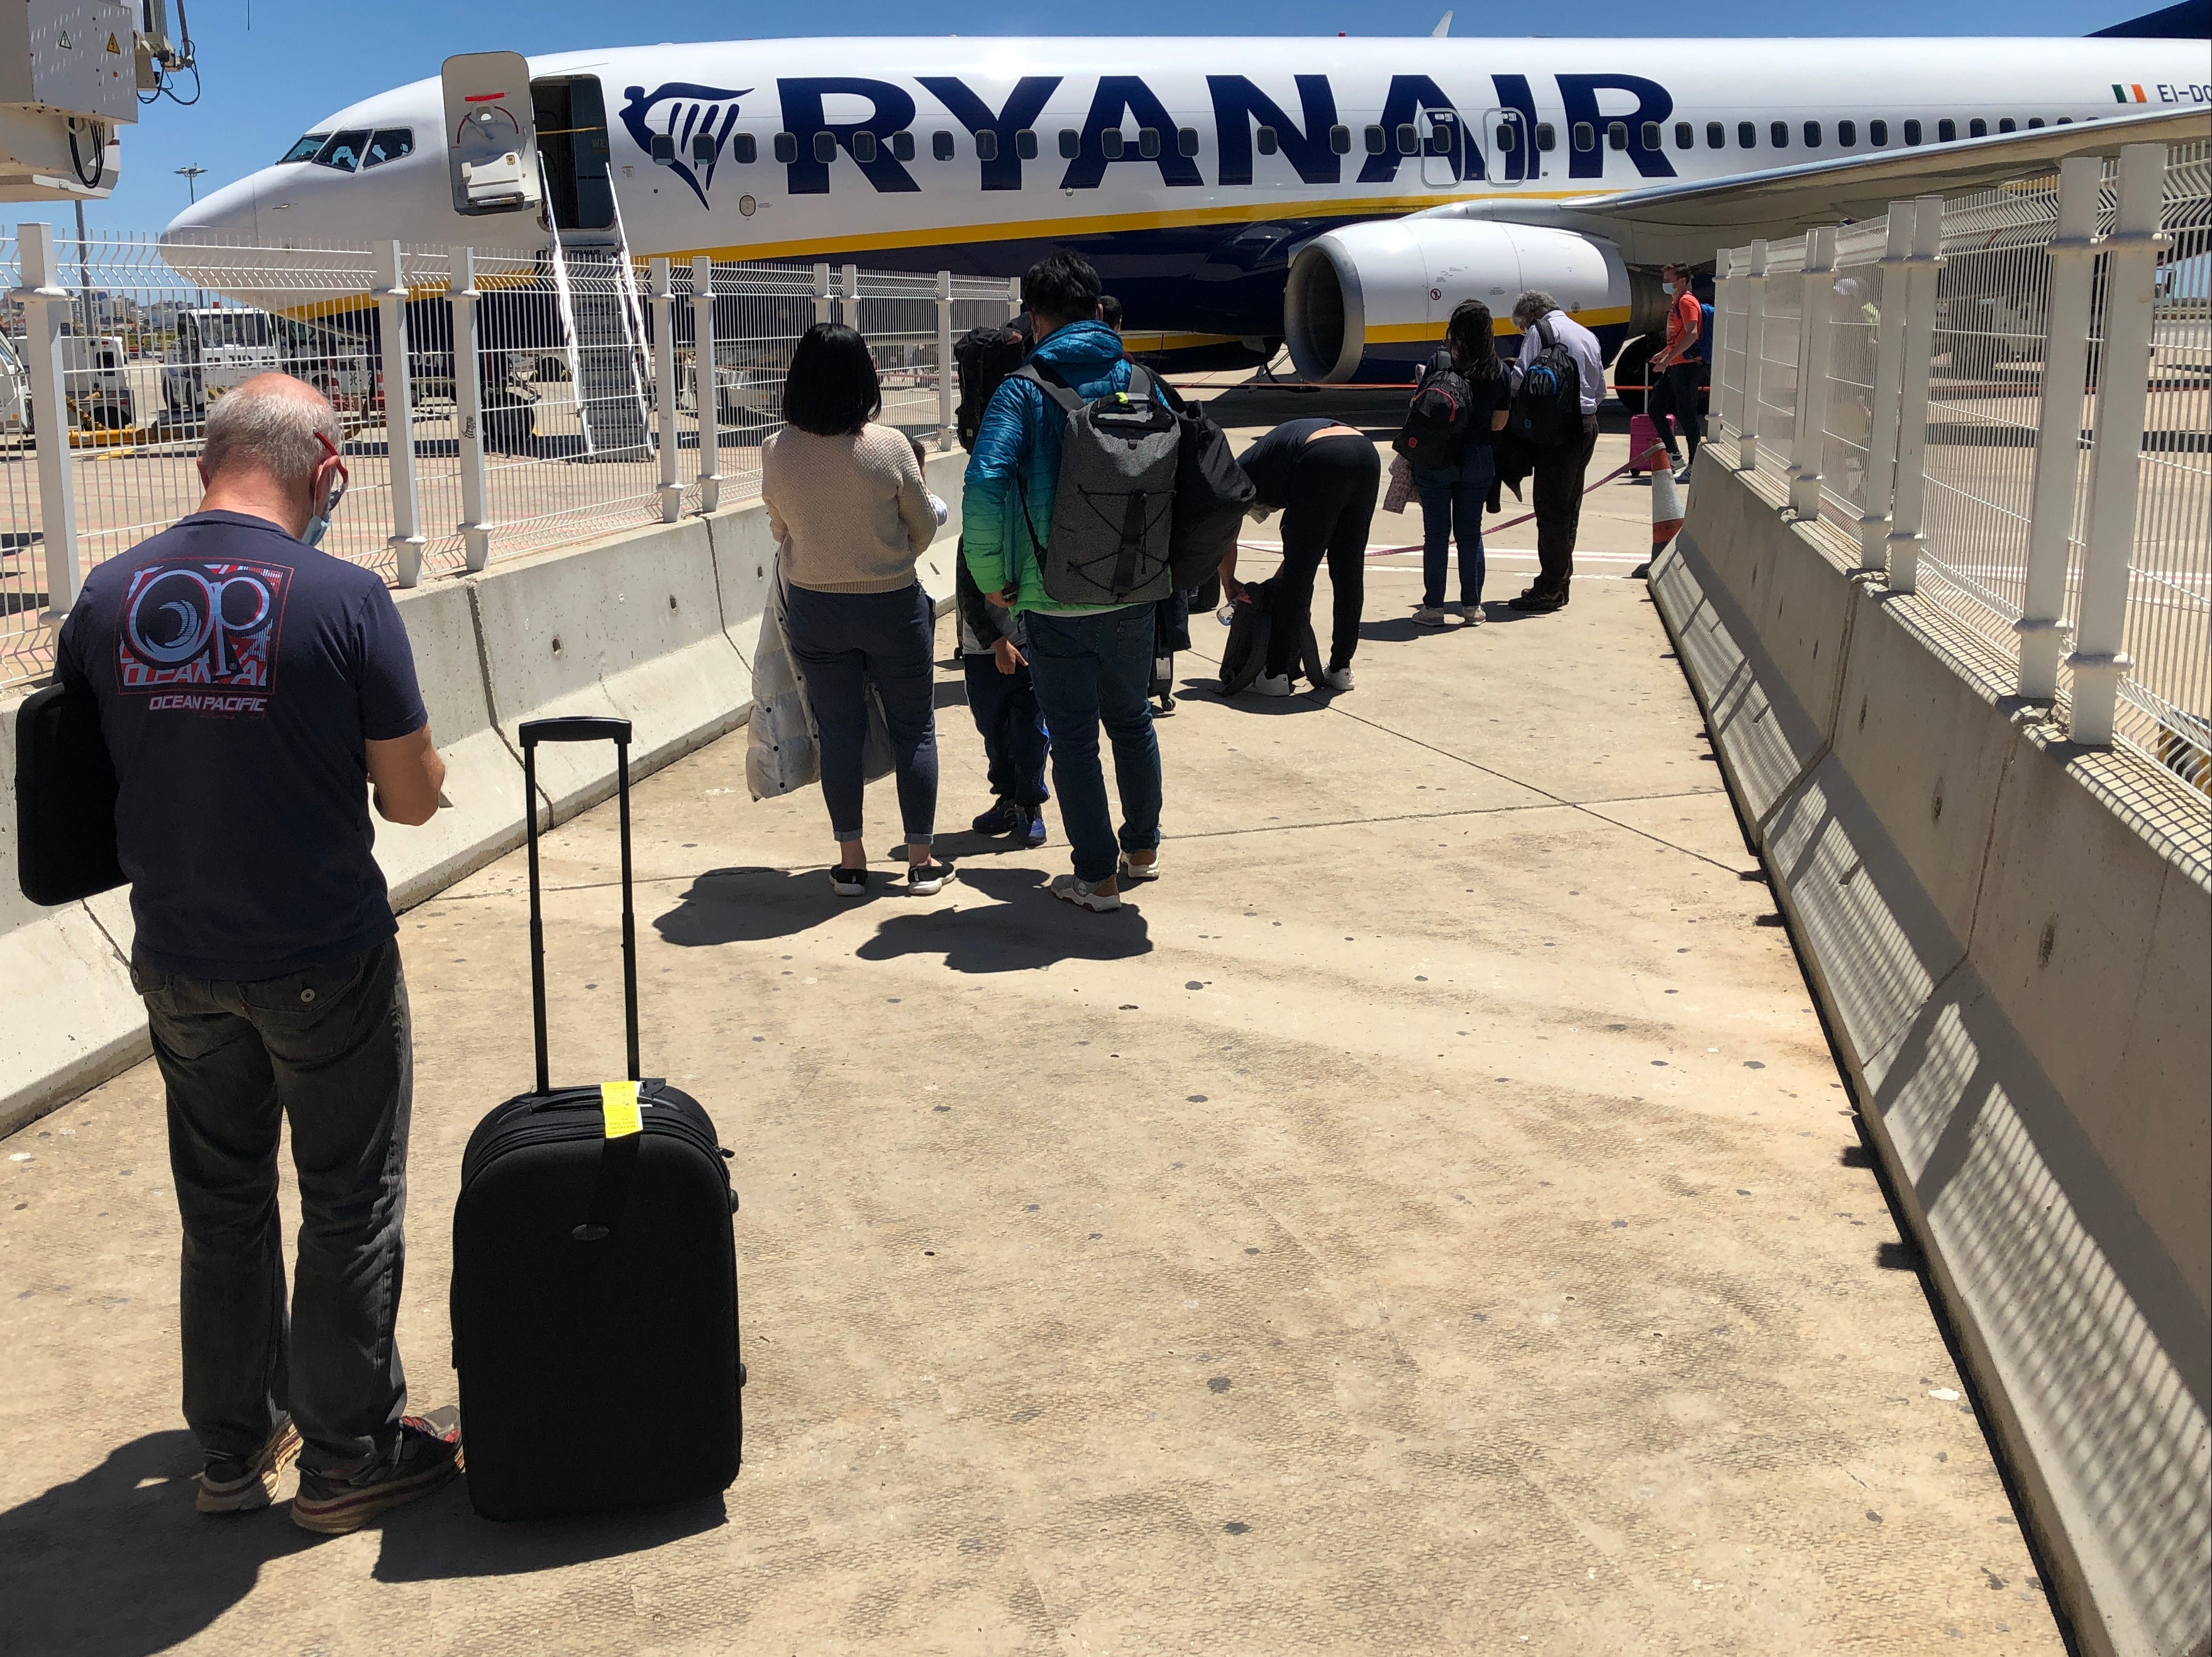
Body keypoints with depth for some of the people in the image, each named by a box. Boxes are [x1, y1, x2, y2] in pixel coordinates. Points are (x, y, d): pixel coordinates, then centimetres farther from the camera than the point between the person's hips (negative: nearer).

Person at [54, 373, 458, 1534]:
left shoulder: (108, 597, -3)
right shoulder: (344, 598, -17)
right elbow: (411, 799, -12)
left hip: (176, 961, 5)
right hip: (326, 961, -4)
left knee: (221, 1208, 20)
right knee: (350, 1208, 12)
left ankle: (234, 1446, 33)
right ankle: (348, 1456, 23)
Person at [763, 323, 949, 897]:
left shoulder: (776, 452, -9)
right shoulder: (889, 447, -17)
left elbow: (780, 530, 6)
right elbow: (924, 526, -4)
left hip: (815, 608, 2)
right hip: (892, 606, -2)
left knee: (840, 733, 11)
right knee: (913, 730, 11)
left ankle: (851, 862, 16)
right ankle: (921, 860, 16)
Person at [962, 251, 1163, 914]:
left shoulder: (1023, 391, -10)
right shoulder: (1138, 381, 3)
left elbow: (984, 488, -22)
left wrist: (991, 578, -11)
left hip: (1054, 599, -4)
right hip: (1132, 592, 4)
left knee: (1073, 736, 7)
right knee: (1131, 719, 22)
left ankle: (1098, 877, 13)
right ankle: (1142, 850, 36)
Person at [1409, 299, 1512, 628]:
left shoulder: (1439, 363, -12)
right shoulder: (1500, 371, -2)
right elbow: (1499, 423, 5)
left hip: (1437, 461, -3)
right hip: (1478, 462, 3)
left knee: (1436, 533, 4)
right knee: (1471, 533, 11)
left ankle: (1433, 607, 6)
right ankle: (1472, 607, 15)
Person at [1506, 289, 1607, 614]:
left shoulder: (1541, 330, -4)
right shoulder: (1587, 335, 20)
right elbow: (1601, 389, 23)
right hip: (1588, 426, 8)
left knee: (1550, 509, -6)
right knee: (1568, 508, 13)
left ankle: (1549, 590, -6)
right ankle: (1561, 583, 19)